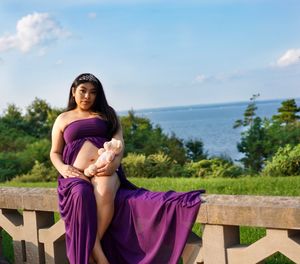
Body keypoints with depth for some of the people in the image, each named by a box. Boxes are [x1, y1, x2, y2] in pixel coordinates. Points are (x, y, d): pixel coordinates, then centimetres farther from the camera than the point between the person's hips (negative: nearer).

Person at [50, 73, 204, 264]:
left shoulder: (106, 114, 21)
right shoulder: (63, 119, 21)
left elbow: (119, 142, 9)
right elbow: (55, 153, 20)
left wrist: (115, 162, -13)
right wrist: (62, 168, -3)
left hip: (105, 172, 0)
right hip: (77, 175, 0)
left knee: (105, 192, -37)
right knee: (82, 195, -36)